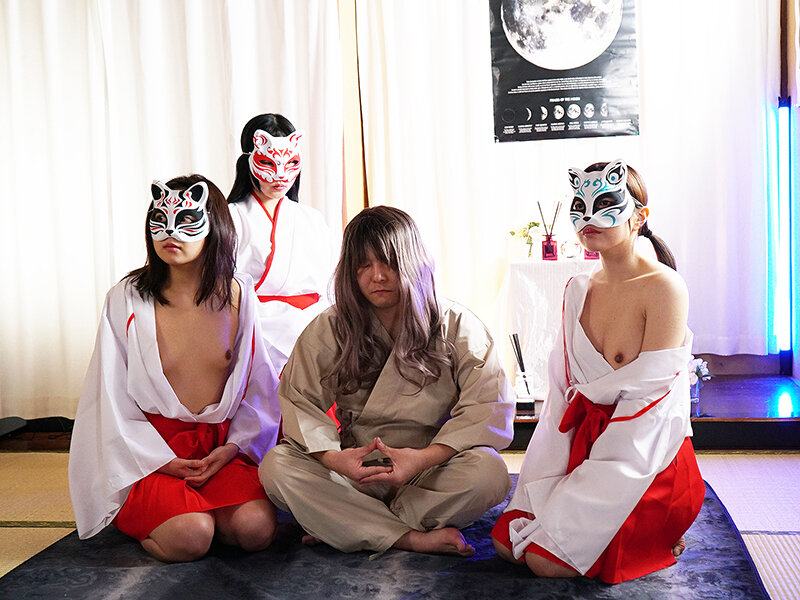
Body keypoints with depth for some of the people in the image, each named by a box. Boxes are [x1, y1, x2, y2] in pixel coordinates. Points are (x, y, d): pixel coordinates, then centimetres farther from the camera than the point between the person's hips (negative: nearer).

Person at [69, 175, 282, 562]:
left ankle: (190, 507, 9)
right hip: (149, 449, -2)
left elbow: (259, 387, 7)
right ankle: (139, 516, 8)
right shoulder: (127, 299, -4)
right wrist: (160, 460, -11)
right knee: (189, 537, -26)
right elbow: (110, 393, -3)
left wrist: (234, 446, -6)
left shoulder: (239, 297, 3)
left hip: (223, 446, 2)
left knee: (256, 529, -22)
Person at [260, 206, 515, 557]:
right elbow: (298, 402, -4)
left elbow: (490, 408, -12)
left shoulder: (458, 327, -3)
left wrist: (424, 458, -26)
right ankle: (412, 539, -25)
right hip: (354, 473, 1)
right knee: (275, 467, -23)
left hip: (431, 475, -1)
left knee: (489, 472, -32)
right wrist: (333, 458, -24)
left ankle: (343, 525, -19)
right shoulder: (328, 330, 2)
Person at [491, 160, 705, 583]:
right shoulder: (577, 290, 7)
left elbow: (647, 389, -17)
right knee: (507, 541, -3)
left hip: (645, 454, -6)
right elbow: (560, 391, 3)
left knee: (548, 560, -13)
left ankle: (656, 537, 7)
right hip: (585, 443, 6)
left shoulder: (664, 288, -14)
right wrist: (550, 486, -6)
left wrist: (584, 396, -5)